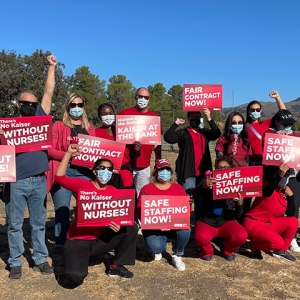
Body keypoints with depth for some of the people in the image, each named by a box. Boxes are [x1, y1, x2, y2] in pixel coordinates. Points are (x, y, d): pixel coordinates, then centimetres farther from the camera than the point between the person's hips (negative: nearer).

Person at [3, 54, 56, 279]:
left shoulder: (41, 118, 9)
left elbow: (49, 92, 7)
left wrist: (52, 67, 6)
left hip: (39, 181, 1)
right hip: (16, 182, -1)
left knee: (39, 223, 11)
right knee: (15, 224, 7)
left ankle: (40, 259, 22)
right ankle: (16, 262, 19)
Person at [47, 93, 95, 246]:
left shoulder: (89, 128, 17)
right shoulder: (59, 126, 6)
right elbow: (49, 149, -1)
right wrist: (67, 154, -16)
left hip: (84, 171, 3)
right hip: (63, 170, -3)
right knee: (62, 210, -4)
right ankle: (61, 243, 9)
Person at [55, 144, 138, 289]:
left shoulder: (113, 191, 2)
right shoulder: (82, 185, -8)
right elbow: (59, 177, -21)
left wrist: (118, 226, -20)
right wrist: (69, 153, -24)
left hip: (100, 240, 5)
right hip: (78, 241, -4)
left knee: (131, 228, -8)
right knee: (76, 277, -29)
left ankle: (116, 266, 7)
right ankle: (74, 270, 12)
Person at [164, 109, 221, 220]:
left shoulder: (204, 133, 15)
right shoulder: (182, 133, 2)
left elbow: (217, 133, -2)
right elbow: (168, 137, -12)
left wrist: (209, 118, -11)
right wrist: (176, 123, -18)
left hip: (202, 173, 4)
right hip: (188, 173, -4)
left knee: (201, 200, 11)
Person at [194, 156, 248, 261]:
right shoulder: (208, 183, -5)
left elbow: (237, 215, -3)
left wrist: (240, 204, -26)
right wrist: (203, 186, -49)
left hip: (226, 221, 2)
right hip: (207, 220, -2)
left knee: (241, 236, -27)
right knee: (201, 237, -34)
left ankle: (228, 250, 9)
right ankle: (207, 251, 5)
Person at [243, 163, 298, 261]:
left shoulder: (284, 191, 3)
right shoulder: (268, 185, -17)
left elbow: (291, 213, 1)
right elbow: (267, 192, -44)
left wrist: (290, 196, -12)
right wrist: (279, 176, -53)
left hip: (269, 223, 8)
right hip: (253, 224, -8)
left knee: (293, 222, -11)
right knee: (277, 242, -28)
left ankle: (281, 250, 10)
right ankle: (255, 246, 4)